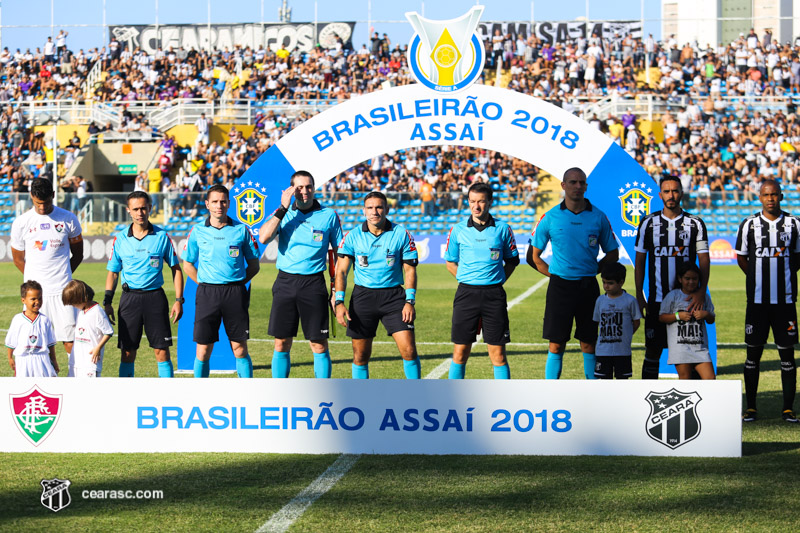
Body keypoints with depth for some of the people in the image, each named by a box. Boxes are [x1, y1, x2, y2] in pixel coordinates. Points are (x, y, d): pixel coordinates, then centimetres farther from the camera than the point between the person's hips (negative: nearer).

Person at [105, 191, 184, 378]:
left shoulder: (162, 236, 2)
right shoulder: (120, 239, 5)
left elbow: (176, 269, 8)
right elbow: (112, 273, 11)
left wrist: (179, 300, 0)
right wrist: (107, 302, 2)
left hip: (155, 296, -1)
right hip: (129, 298, 1)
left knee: (162, 351, -2)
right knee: (127, 352, 1)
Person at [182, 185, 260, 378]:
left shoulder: (241, 230, 4)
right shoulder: (197, 231, 5)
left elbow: (254, 265, 10)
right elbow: (188, 264, 14)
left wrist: (238, 283, 2)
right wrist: (205, 283, 5)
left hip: (236, 293, 0)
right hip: (207, 294, 0)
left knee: (240, 348, 1)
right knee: (203, 349, 0)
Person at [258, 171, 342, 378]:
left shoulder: (328, 215, 3)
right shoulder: (283, 213, 6)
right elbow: (264, 237, -11)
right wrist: (283, 209, -13)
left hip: (314, 283, -1)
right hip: (285, 282, 1)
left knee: (319, 344, -2)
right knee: (282, 343, 4)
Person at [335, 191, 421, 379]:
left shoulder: (401, 234, -1)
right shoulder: (352, 236, 0)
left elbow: (410, 270, 3)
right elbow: (341, 270, 0)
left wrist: (410, 301, -7)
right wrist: (339, 302, -11)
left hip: (393, 296, -1)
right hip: (363, 296, 1)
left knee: (409, 350, -9)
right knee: (360, 355, 3)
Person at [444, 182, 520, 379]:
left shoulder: (502, 229, 2)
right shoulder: (458, 230, 4)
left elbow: (512, 260, 13)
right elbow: (451, 263, 14)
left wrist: (497, 281, 4)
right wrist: (468, 281, 6)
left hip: (494, 294, -1)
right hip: (466, 294, 1)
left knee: (498, 353, -1)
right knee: (460, 352, 2)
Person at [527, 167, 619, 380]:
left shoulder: (598, 217, 3)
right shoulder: (550, 217, 0)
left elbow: (612, 254, 12)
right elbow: (534, 256, 6)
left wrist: (592, 270, 2)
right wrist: (554, 274, -2)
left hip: (588, 287, 1)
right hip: (560, 286, -1)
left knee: (589, 344, 4)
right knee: (556, 345, -2)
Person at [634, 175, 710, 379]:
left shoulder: (695, 223, 4)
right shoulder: (648, 223, 5)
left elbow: (704, 260, 1)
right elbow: (640, 260, 8)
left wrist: (701, 291, -13)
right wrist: (639, 296, 2)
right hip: (657, 299, 0)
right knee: (653, 351, 1)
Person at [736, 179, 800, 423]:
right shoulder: (749, 225, 1)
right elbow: (741, 258, 11)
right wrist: (760, 280, 8)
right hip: (757, 300, 0)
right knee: (753, 354, 4)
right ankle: (751, 408, 11)